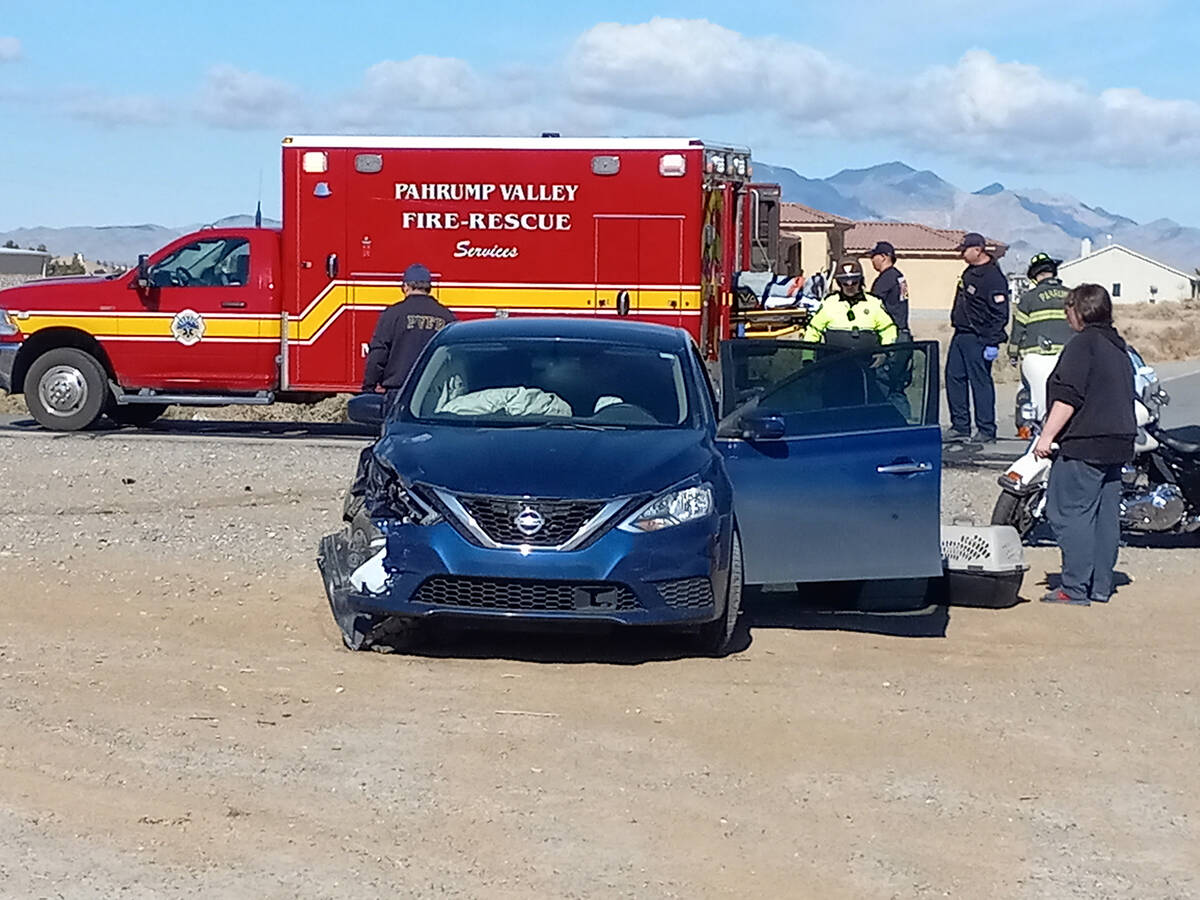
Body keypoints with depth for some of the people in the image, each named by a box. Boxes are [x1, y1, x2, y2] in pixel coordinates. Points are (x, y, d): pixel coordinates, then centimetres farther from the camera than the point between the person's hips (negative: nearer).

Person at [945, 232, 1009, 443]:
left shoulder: (994, 278, -17)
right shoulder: (970, 271, 12)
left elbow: (1000, 314, -19)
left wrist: (993, 343, -22)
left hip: (978, 339, -10)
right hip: (960, 335, 10)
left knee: (981, 382, -5)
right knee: (954, 378, 10)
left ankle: (986, 431, 1)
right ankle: (960, 427, 17)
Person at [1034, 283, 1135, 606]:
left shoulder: (1083, 344, -10)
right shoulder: (1119, 348, 17)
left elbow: (1068, 397, -18)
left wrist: (1047, 435, -16)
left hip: (1084, 445, -9)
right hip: (1118, 444, 9)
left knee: (1069, 512, -6)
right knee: (1105, 515, 11)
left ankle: (1075, 588, -8)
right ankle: (1100, 586, 14)